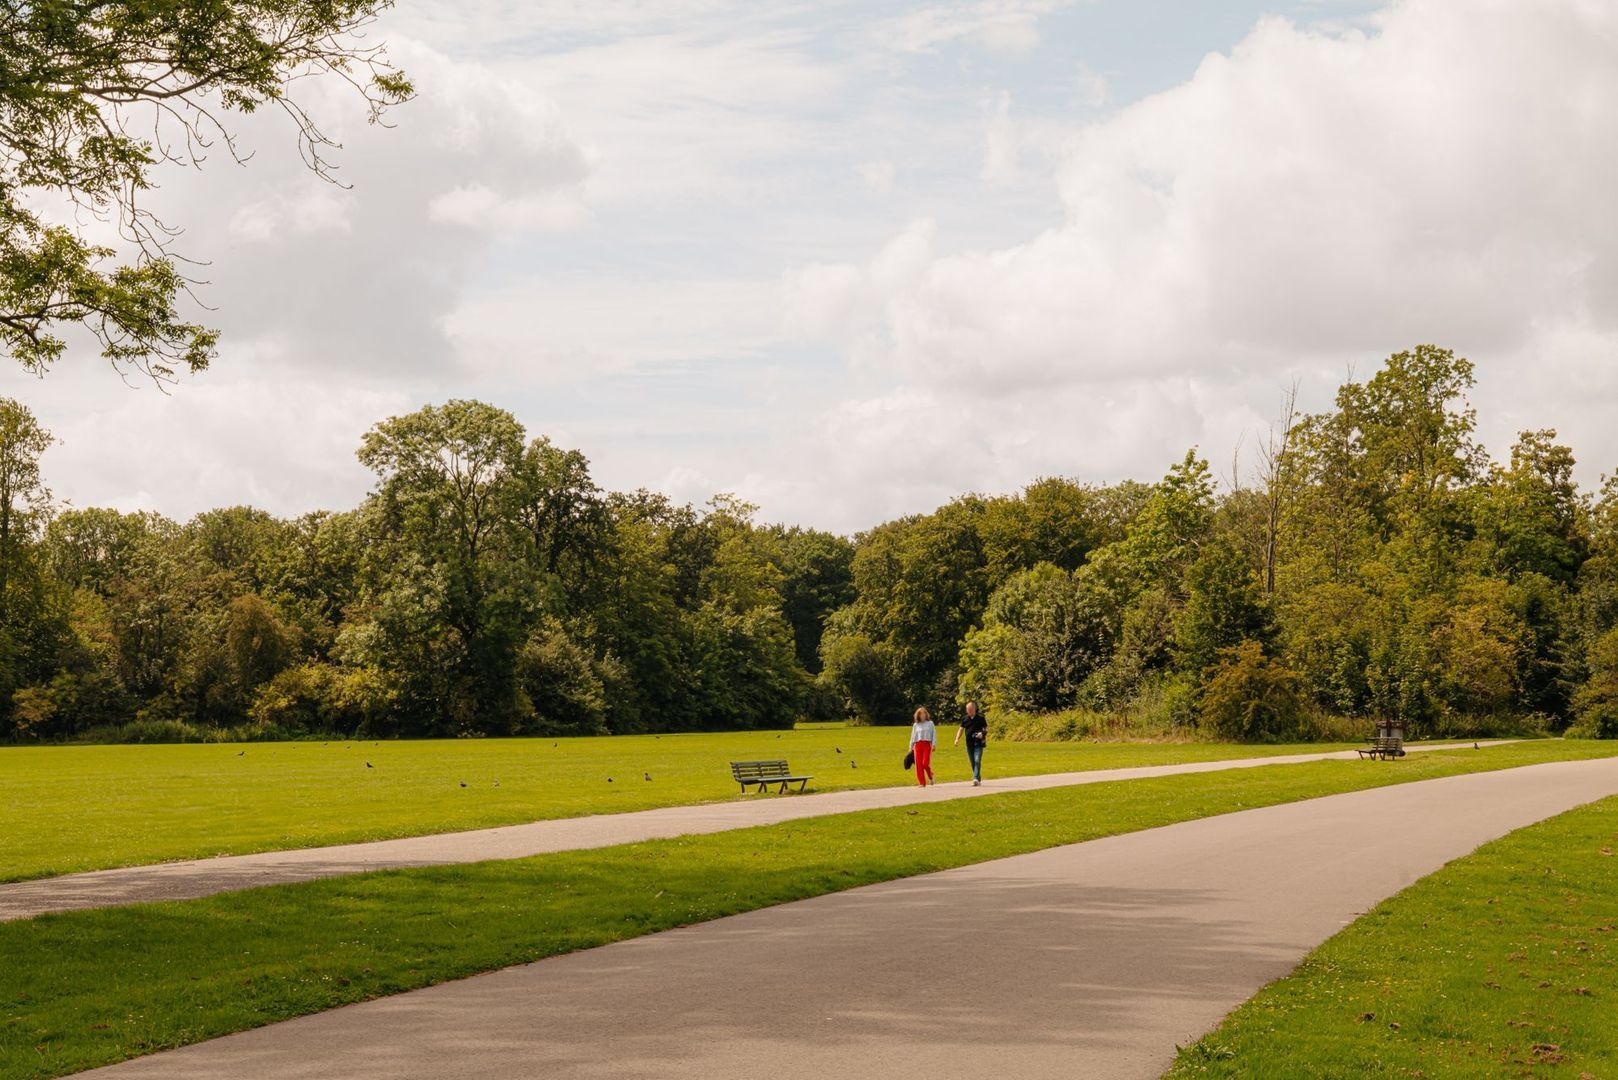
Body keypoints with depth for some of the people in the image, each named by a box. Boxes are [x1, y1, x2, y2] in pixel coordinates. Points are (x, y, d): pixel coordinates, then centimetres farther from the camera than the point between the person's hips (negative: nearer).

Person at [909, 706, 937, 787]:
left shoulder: (930, 723, 10)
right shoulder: (915, 725, 15)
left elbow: (934, 734, 6)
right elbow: (913, 737, 17)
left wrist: (933, 744, -5)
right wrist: (911, 748, 13)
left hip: (927, 744, -3)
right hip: (917, 745, 3)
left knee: (925, 763, -16)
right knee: (919, 765, -4)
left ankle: (931, 777, 11)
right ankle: (922, 783, 1)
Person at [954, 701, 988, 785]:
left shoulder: (980, 718, -2)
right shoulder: (965, 719, 8)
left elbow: (986, 728, 3)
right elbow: (961, 729, 13)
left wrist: (982, 733, -18)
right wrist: (957, 739, -1)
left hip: (978, 743, -5)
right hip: (969, 744, 5)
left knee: (977, 761, -18)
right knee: (972, 762, 8)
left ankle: (976, 779, -24)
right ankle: (979, 780, 19)